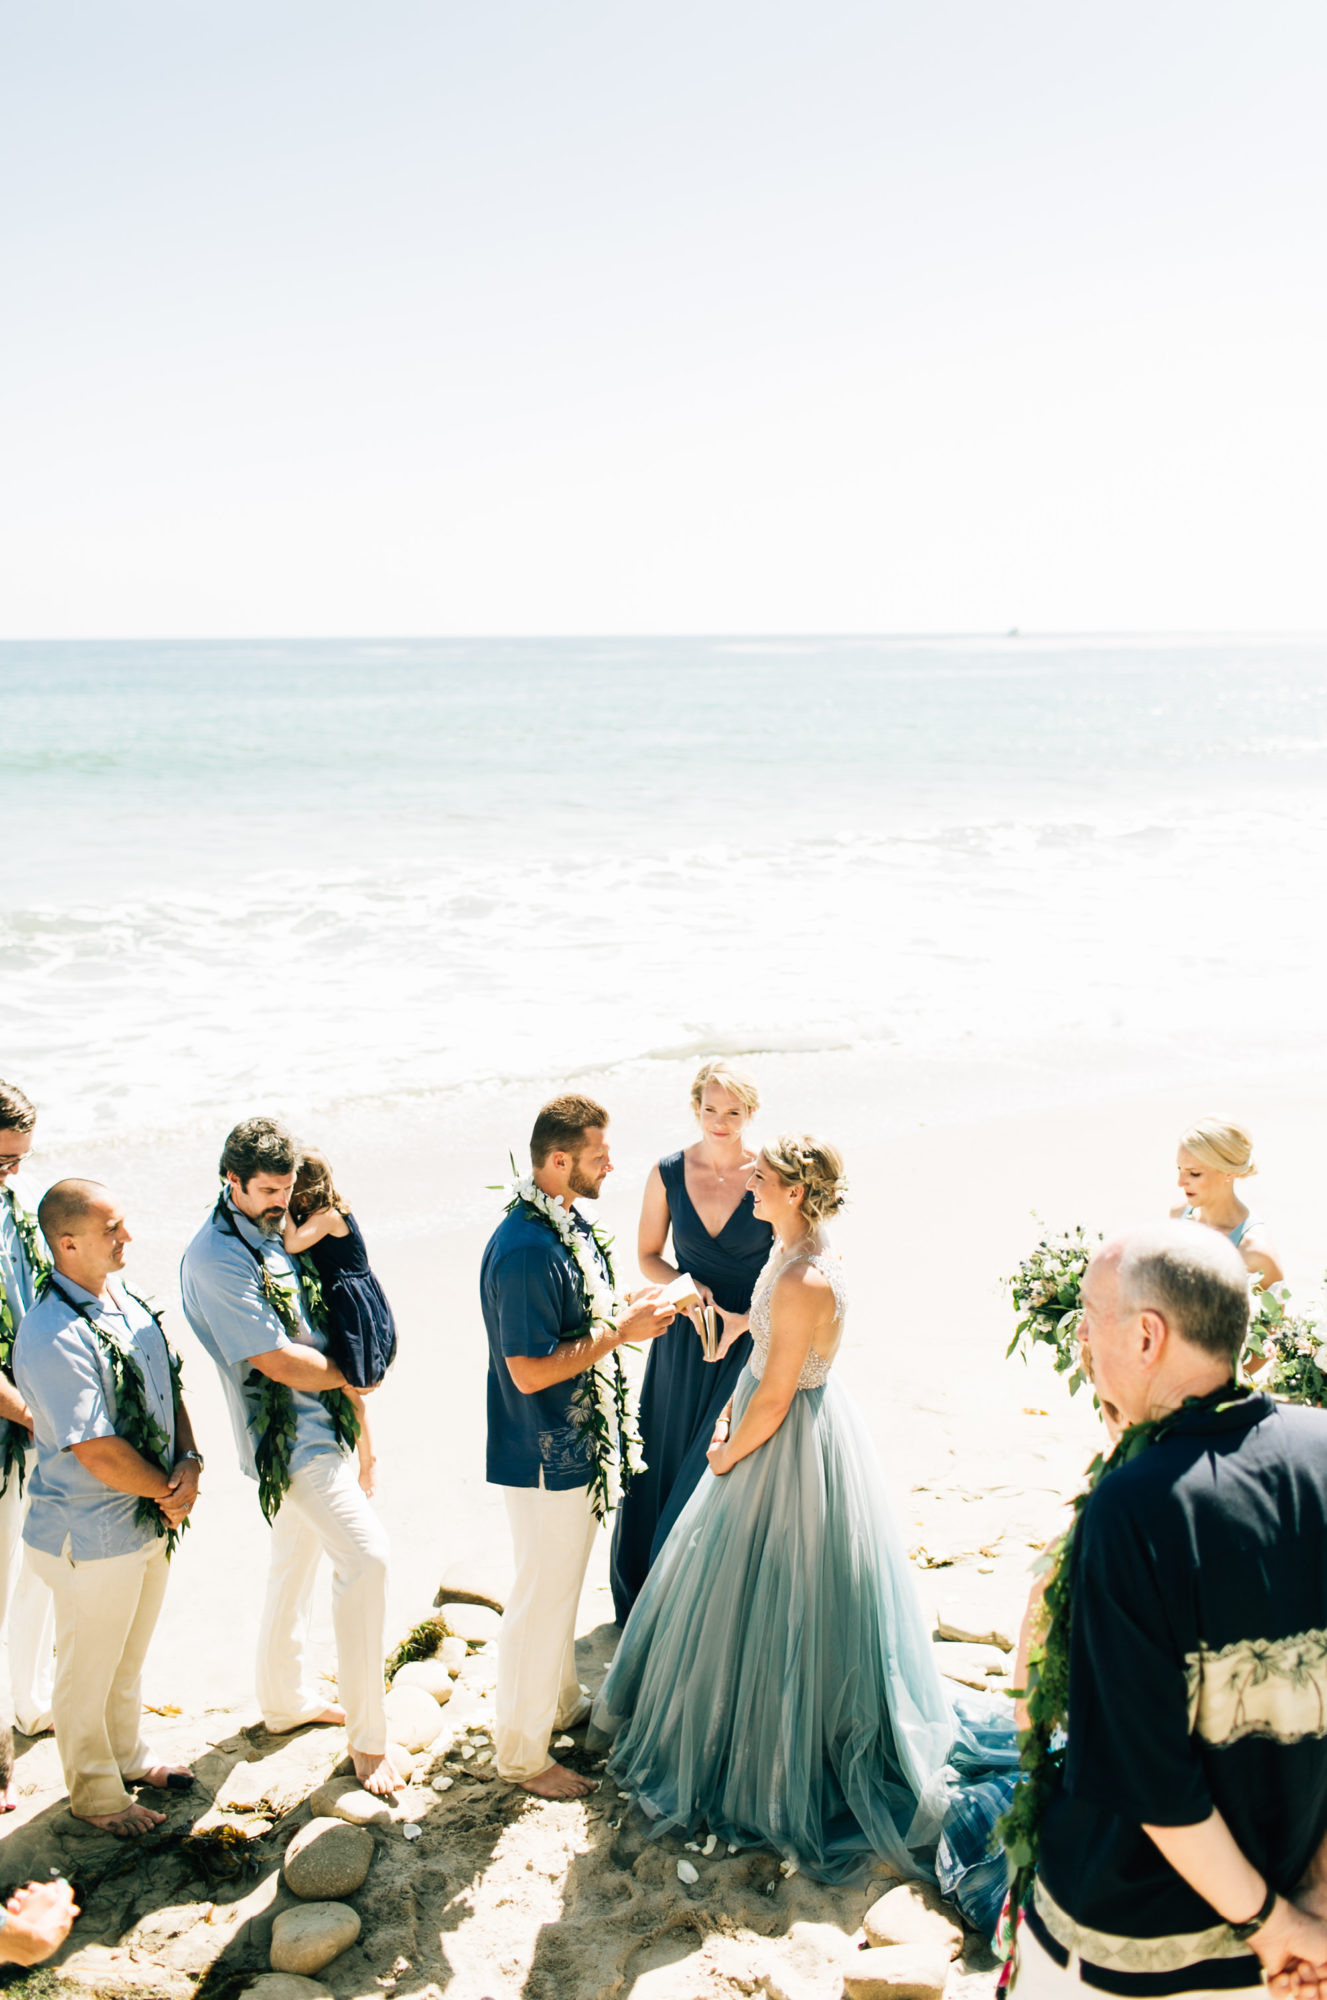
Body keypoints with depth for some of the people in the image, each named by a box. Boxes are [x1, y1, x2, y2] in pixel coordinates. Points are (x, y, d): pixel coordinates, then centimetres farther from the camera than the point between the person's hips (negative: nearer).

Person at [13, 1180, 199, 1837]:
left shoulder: (128, 1300, 0)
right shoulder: (53, 1338, -28)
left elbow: (169, 1389, 8)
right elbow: (98, 1452, -26)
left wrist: (189, 1463, -9)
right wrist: (170, 1491, -12)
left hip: (152, 1521, 8)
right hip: (91, 1537, -8)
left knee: (129, 1658, 27)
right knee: (88, 1672, 14)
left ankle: (129, 1757, 48)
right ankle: (96, 1795, 33)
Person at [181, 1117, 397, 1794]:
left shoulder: (272, 1232, 7)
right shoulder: (216, 1257, -21)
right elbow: (277, 1361, -22)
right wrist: (348, 1375, -9)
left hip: (319, 1426, 9)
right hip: (287, 1433, -9)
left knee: (297, 1562, 21)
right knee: (365, 1556, -16)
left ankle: (286, 1700, 39)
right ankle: (367, 1736, -6)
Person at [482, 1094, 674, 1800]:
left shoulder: (569, 1222, 3)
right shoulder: (524, 1252, -29)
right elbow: (530, 1370, -27)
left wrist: (629, 1308, 0)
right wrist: (621, 1331, -23)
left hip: (572, 1441, 10)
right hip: (542, 1455, -10)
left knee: (563, 1582, 25)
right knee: (543, 1596, 4)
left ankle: (560, 1703, 44)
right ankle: (522, 1751, 20)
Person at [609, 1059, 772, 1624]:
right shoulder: (668, 1173, -4)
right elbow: (648, 1257, 7)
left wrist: (745, 1320, -17)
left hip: (752, 1339, -3)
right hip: (684, 1337, 3)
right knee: (669, 1466, 12)